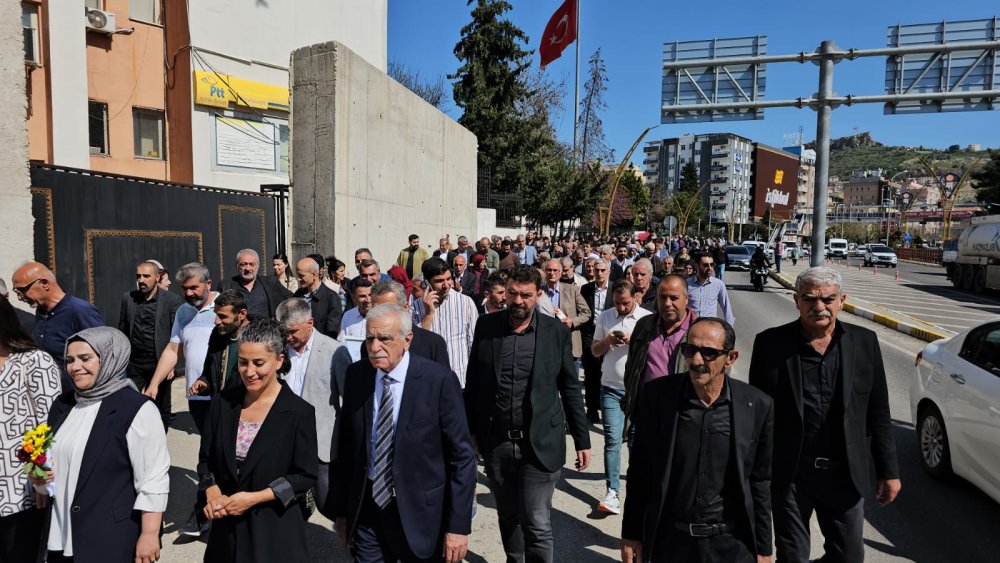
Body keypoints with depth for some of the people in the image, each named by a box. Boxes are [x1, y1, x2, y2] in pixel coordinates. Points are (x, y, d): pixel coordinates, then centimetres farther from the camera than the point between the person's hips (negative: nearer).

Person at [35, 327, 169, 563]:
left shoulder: (137, 409, -17)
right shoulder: (63, 403, 6)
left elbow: (153, 480, -16)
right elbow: (51, 455, 21)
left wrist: (150, 534, -16)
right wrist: (39, 476, 1)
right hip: (61, 533, 7)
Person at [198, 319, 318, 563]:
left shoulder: (299, 412, -14)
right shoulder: (223, 402, -1)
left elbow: (306, 476, -11)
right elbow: (206, 458, 6)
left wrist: (255, 497, -17)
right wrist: (213, 494, -11)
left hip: (275, 527, -3)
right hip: (227, 524, 4)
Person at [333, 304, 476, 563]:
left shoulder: (440, 381, -16)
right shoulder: (356, 375, -3)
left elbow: (462, 456, -13)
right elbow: (346, 447, 5)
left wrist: (459, 525, -13)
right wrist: (341, 510, 8)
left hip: (420, 513, -3)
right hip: (366, 510, 3)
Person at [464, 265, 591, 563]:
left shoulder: (557, 331, -6)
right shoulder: (486, 326, -1)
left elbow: (570, 389, 0)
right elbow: (473, 382, 6)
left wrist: (582, 440, 1)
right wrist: (470, 429, 6)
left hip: (539, 444, -2)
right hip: (496, 443, 3)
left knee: (537, 525, -3)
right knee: (508, 517, 19)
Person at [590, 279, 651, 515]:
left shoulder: (648, 318, -2)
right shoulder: (605, 317, 5)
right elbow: (595, 351, 9)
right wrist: (607, 341, -12)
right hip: (611, 387, 1)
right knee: (612, 439, -3)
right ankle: (612, 492, -1)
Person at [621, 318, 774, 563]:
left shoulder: (758, 406, -9)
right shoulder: (657, 395, -10)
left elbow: (760, 483, 1)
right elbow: (640, 471, -2)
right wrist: (631, 533, 1)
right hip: (670, 540, 1)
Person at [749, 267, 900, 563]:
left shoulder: (865, 342, -1)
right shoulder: (770, 343, -8)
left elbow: (878, 414, 4)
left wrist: (889, 471, 5)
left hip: (845, 474, 2)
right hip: (789, 475, -2)